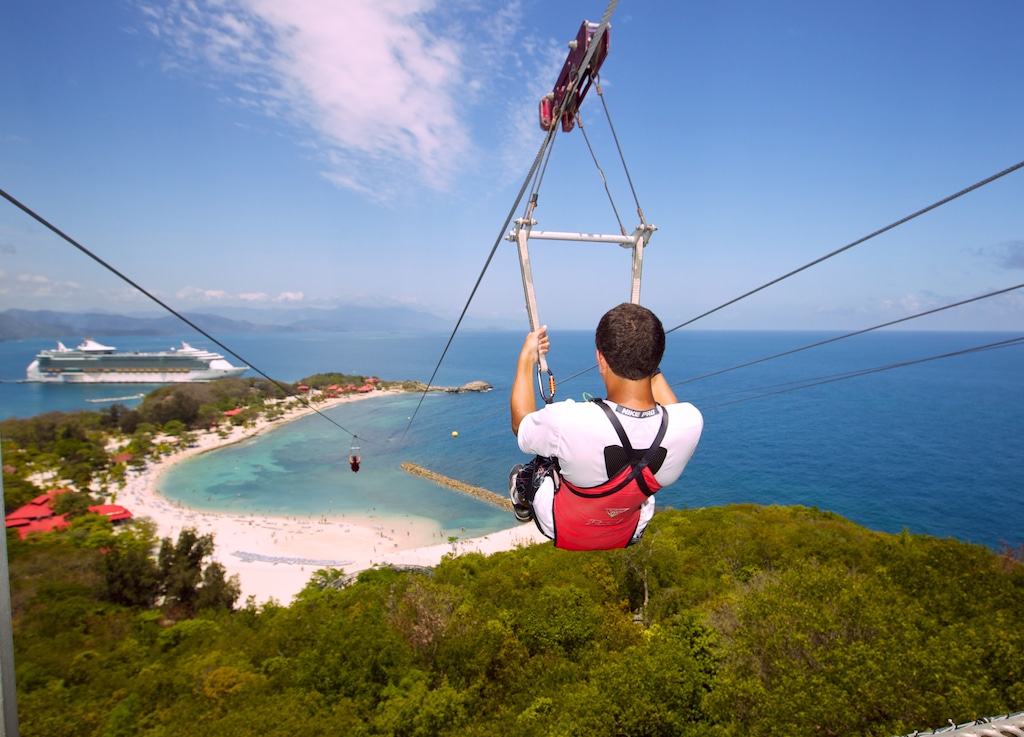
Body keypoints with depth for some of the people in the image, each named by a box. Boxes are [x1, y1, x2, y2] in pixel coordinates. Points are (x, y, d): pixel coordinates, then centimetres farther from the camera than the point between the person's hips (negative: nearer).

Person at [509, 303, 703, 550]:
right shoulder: (691, 423, -32)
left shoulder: (567, 421, -41)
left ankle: (523, 502, 57)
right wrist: (650, 364, 5)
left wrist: (527, 358, -6)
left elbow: (521, 424, -15)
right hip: (629, 535, 3)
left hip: (562, 532, -2)